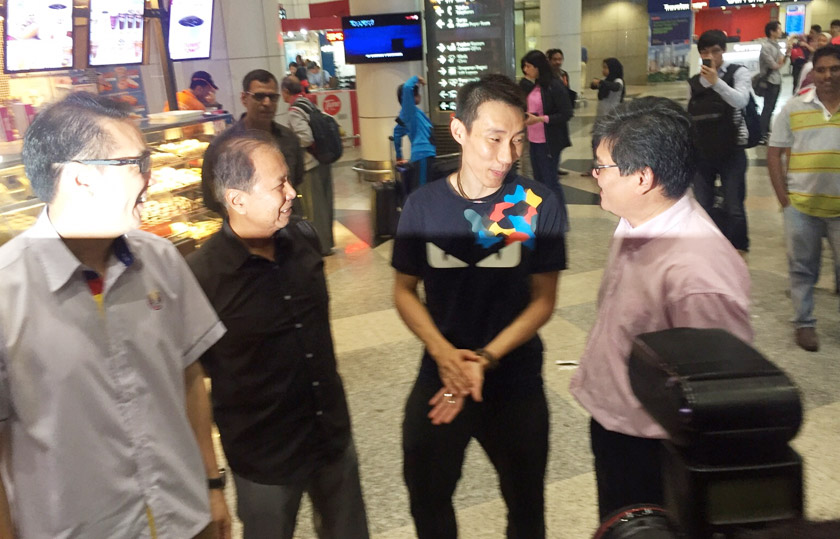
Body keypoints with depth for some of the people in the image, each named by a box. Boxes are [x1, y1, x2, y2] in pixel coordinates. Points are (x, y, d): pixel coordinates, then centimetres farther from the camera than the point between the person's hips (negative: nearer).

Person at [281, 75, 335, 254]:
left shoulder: (295, 111, -15)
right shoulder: (310, 104, 9)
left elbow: (305, 138, -24)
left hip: (310, 164, -8)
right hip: (324, 160, 8)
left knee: (314, 206, 2)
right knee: (325, 202, 16)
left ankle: (322, 245, 10)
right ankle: (327, 240, 28)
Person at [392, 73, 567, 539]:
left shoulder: (537, 205, -14)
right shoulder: (423, 205, -8)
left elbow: (543, 300, -11)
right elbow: (404, 290, -2)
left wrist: (485, 360, -23)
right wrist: (443, 352, -18)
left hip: (515, 383, -1)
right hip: (439, 377, 2)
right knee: (426, 500, 23)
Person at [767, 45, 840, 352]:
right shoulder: (794, 108, 2)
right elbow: (774, 154, 4)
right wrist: (783, 198, -3)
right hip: (801, 205, 0)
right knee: (803, 267, 10)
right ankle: (804, 323, 23)